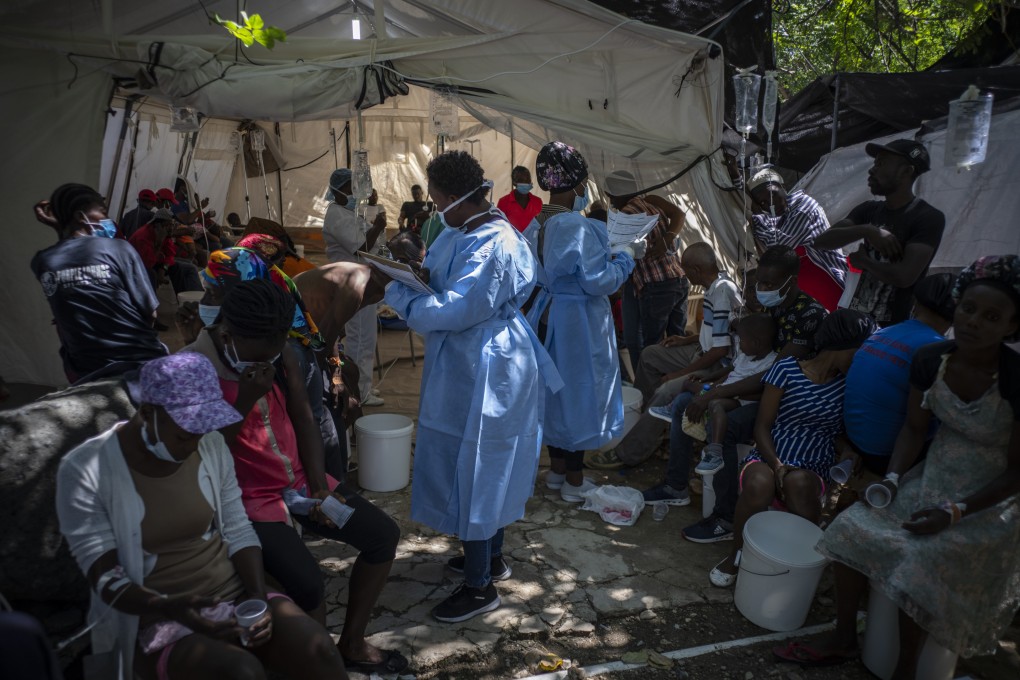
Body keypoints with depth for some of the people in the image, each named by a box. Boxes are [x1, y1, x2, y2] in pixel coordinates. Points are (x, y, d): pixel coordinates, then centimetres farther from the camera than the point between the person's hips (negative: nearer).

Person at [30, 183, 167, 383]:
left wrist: (60, 229, 14)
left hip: (88, 372, 4)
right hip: (142, 360, -3)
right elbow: (150, 313, -7)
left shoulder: (42, 262, -1)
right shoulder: (118, 248, -11)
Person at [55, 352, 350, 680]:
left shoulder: (211, 445, -1)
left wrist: (258, 597, -12)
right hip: (157, 619, -4)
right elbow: (106, 579, -13)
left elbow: (238, 532, 4)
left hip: (235, 593, 4)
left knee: (319, 651, -22)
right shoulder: (85, 471, -13)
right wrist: (170, 607, -31)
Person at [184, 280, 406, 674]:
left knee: (383, 535, 0)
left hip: (298, 481, 7)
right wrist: (245, 401, -28)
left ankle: (351, 644, 19)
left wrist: (319, 487, -5)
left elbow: (304, 420, 4)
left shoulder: (280, 354, -3)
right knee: (308, 583, -26)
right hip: (248, 499, -6)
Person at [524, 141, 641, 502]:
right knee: (579, 393, 5)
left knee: (556, 389, 18)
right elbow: (598, 282, -23)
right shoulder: (578, 227, -23)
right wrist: (627, 255, -8)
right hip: (578, 321, -8)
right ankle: (574, 481, 18)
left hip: (547, 315, 8)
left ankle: (557, 468, 32)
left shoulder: (536, 225, 3)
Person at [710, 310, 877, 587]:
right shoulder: (787, 369, -2)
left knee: (799, 483, -35)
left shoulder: (849, 382, 7)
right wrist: (777, 466, -19)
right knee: (760, 483, -36)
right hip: (769, 459, -1)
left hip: (813, 472, 2)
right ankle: (736, 555, -11)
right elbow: (762, 427, -4)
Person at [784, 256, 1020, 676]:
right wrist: (892, 478, -12)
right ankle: (844, 640, 10)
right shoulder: (931, 361, -8)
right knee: (853, 529, -9)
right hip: (932, 480, 5)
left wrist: (955, 512, -22)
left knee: (921, 566, -25)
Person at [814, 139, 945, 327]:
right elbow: (821, 241, -2)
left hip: (895, 328, -6)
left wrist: (862, 261, -5)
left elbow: (904, 276, -22)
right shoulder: (868, 210, 9)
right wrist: (866, 230, -16)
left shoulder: (928, 217, -10)